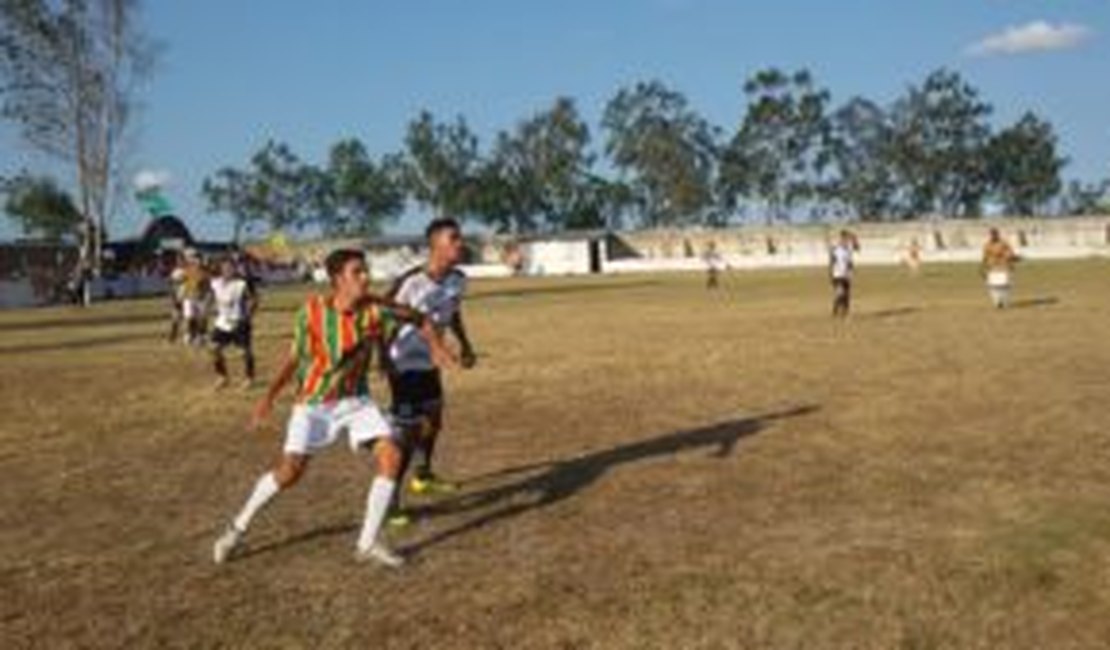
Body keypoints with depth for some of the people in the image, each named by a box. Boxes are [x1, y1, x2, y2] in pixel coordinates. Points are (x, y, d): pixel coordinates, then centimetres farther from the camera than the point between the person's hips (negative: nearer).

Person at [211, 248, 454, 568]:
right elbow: (295, 357, -5)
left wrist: (434, 343, -12)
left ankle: (368, 543, -1)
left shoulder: (374, 310, -14)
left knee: (391, 455, -14)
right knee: (290, 471, -10)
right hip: (314, 402, -2)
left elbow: (417, 318, 2)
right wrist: (270, 396, -7)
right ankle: (238, 528, 17)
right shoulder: (312, 311, -17)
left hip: (356, 400, 3)